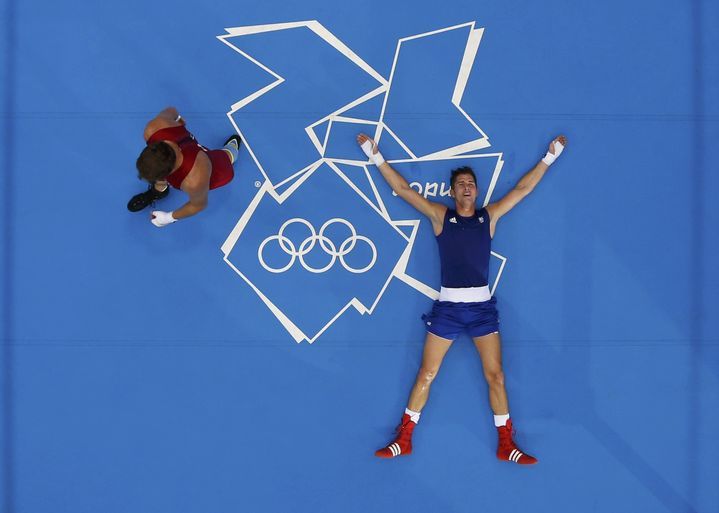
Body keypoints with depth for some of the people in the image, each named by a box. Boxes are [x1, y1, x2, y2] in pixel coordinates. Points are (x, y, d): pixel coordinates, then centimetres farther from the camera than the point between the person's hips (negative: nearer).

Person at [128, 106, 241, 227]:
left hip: (215, 171, -1)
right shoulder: (152, 129, -42)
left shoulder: (195, 181, -56)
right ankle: (159, 190, 38)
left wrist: (170, 217, -16)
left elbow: (199, 204, -30)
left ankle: (233, 144, 69)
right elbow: (171, 110, -17)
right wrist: (177, 119, 8)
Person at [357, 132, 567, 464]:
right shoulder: (440, 216, 6)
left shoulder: (490, 216, 10)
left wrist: (549, 157, 16)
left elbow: (523, 188, 14)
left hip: (482, 306, 1)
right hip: (447, 306, -1)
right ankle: (404, 439, 12)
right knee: (426, 374, 2)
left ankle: (506, 445, 11)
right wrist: (376, 157, 8)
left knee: (495, 375, 1)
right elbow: (403, 189, 7)